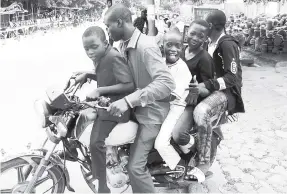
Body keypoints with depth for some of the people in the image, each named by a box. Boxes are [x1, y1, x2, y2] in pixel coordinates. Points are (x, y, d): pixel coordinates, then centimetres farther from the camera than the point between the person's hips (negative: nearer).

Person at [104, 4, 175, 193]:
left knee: (135, 167, -11)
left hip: (151, 112, -9)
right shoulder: (125, 45, 5)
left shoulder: (146, 46, -25)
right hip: (137, 107, 9)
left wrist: (128, 100, -40)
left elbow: (166, 83, -35)